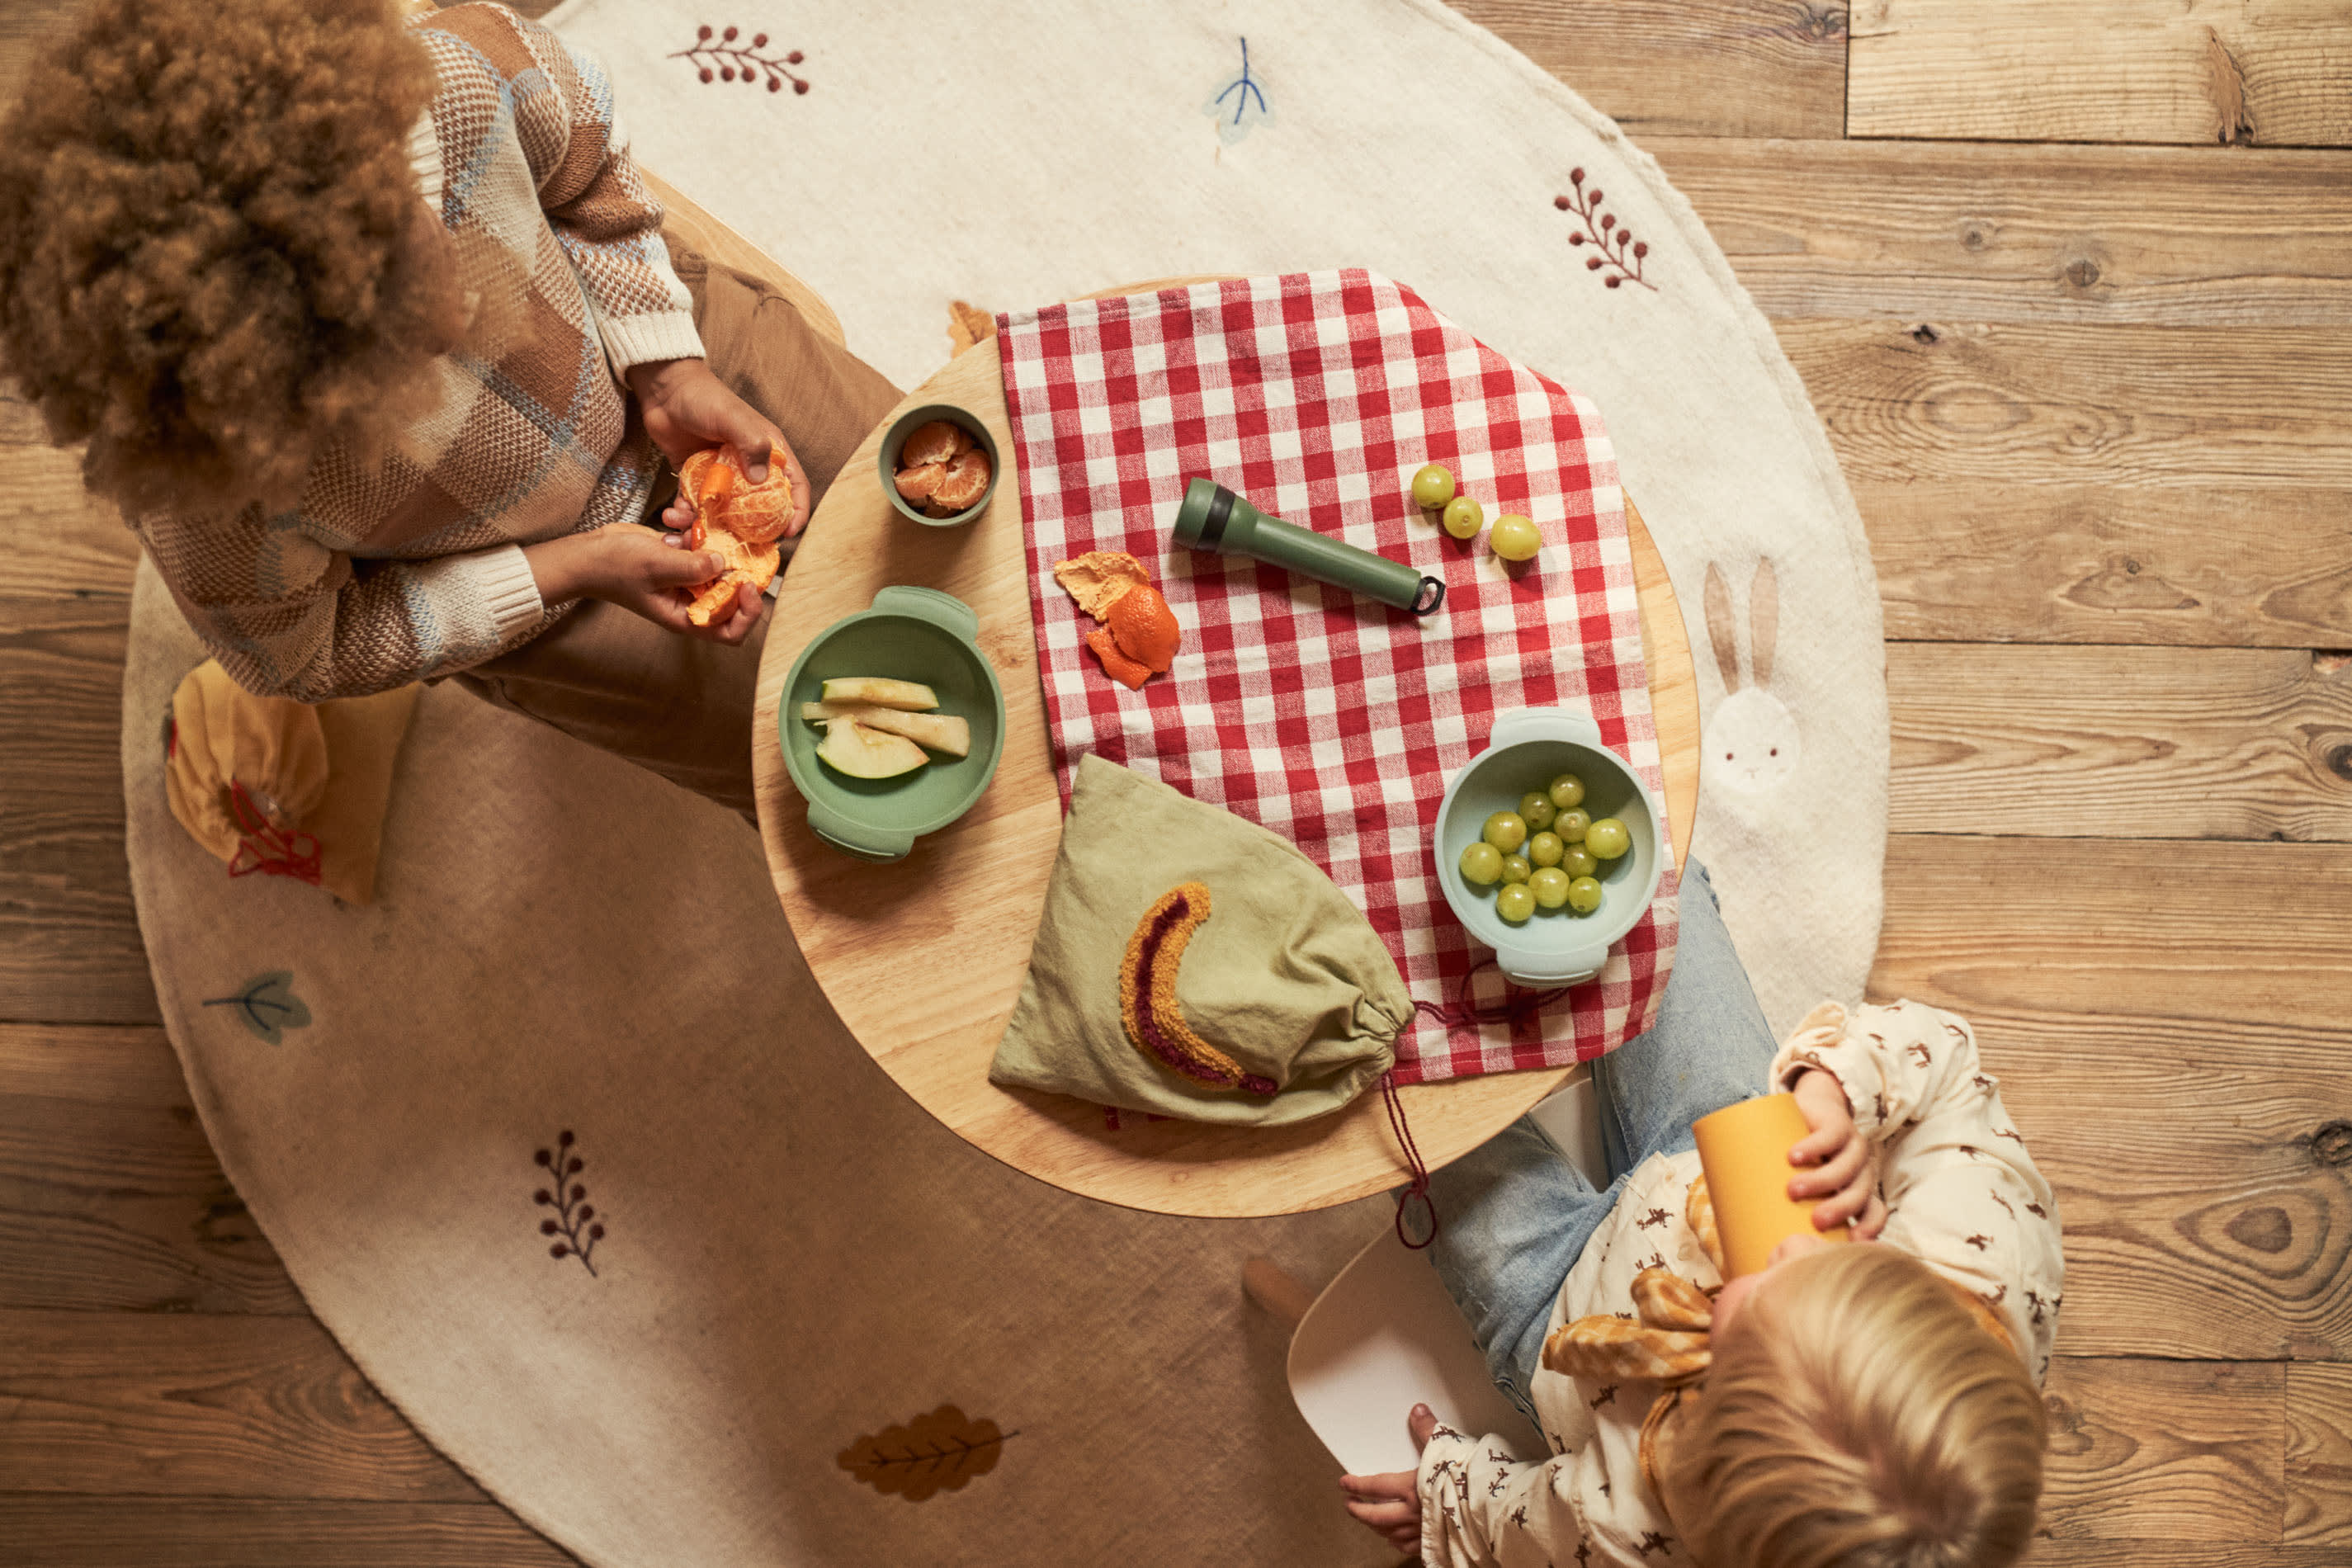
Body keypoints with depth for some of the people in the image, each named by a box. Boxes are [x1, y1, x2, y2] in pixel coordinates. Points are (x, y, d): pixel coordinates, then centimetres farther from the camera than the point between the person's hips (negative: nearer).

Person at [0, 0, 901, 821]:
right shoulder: (200, 507, -42)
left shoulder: (450, 82, -41)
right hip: (536, 569, -2)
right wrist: (577, 569, -25)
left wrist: (672, 375, -20)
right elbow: (294, 658, -18)